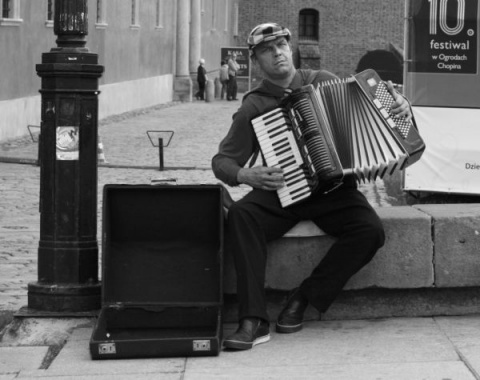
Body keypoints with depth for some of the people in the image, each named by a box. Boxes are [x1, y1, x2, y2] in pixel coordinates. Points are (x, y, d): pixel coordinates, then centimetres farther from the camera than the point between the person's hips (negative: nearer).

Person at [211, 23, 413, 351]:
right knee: (240, 216, -32)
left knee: (370, 230, -28)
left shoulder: (322, 81, 9)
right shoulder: (253, 107, 3)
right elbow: (223, 161, 3)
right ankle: (254, 321, -33)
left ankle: (303, 299, -11)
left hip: (334, 191, 1)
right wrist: (244, 175, -19)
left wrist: (399, 104, -1)